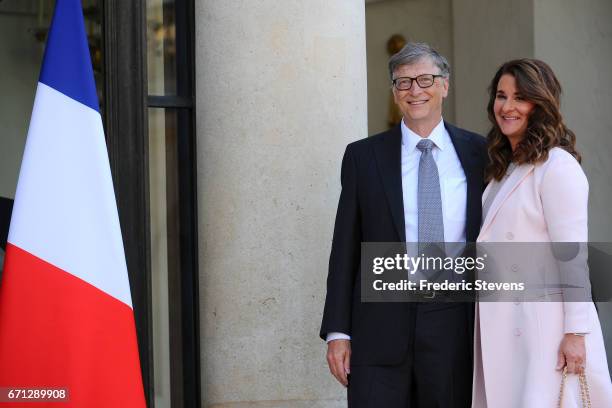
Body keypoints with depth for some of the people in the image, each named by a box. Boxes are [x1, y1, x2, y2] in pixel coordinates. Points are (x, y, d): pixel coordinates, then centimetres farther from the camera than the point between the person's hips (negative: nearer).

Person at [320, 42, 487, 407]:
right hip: (381, 326, 0)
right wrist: (337, 331, 1)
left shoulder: (478, 152, 7)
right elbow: (345, 247, 6)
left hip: (455, 323, 1)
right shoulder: (363, 156, 7)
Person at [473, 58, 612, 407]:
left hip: (544, 325, -8)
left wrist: (575, 333, -18)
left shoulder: (557, 166, -11)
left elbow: (573, 257, -16)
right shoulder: (505, 168, 16)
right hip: (503, 328, 8)